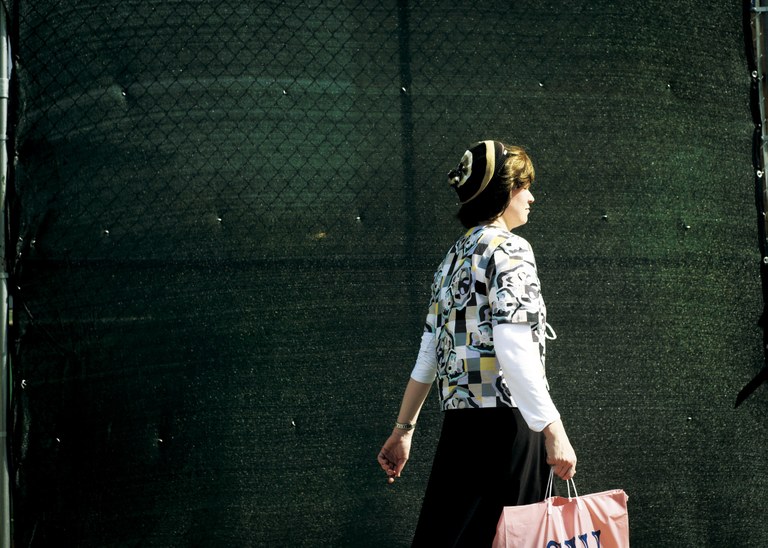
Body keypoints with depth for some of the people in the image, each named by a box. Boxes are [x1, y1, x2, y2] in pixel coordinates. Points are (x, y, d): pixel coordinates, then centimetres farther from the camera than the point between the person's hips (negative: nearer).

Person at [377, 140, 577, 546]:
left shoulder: (453, 257, 18)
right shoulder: (509, 249, -7)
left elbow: (429, 354, 18)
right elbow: (513, 351, -19)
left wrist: (403, 430, 22)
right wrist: (554, 431, -21)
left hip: (460, 421, 9)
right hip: (506, 418, -8)